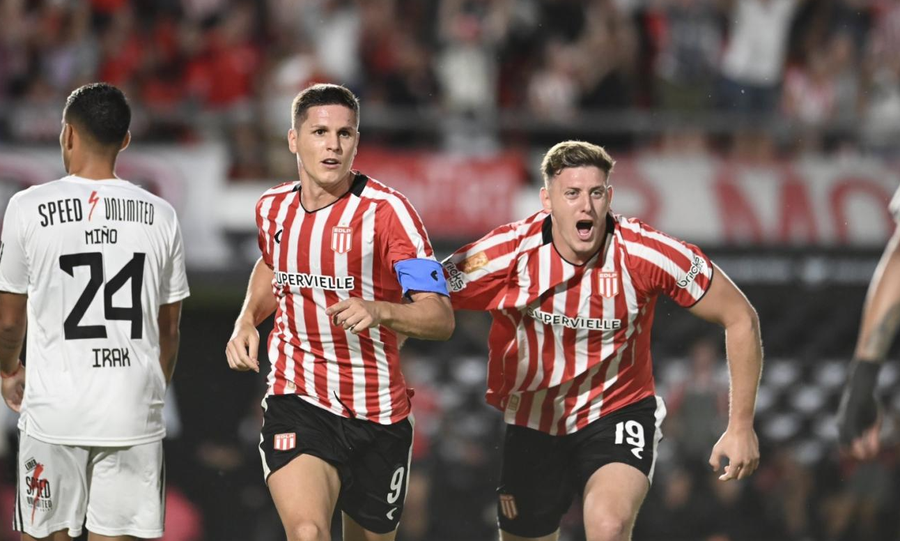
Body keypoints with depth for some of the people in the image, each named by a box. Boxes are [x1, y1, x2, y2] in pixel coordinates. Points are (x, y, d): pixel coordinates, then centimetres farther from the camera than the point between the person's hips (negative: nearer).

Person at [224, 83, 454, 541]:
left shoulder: (386, 210, -12)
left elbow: (440, 319, -18)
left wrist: (377, 311, -37)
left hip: (377, 414, -1)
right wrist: (247, 321, 11)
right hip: (296, 400, 1)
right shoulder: (273, 208, 3)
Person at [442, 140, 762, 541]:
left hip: (617, 416, -2)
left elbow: (740, 319, -9)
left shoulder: (646, 254, -19)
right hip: (532, 425, 2)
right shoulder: (509, 252, -18)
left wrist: (741, 427, -10)